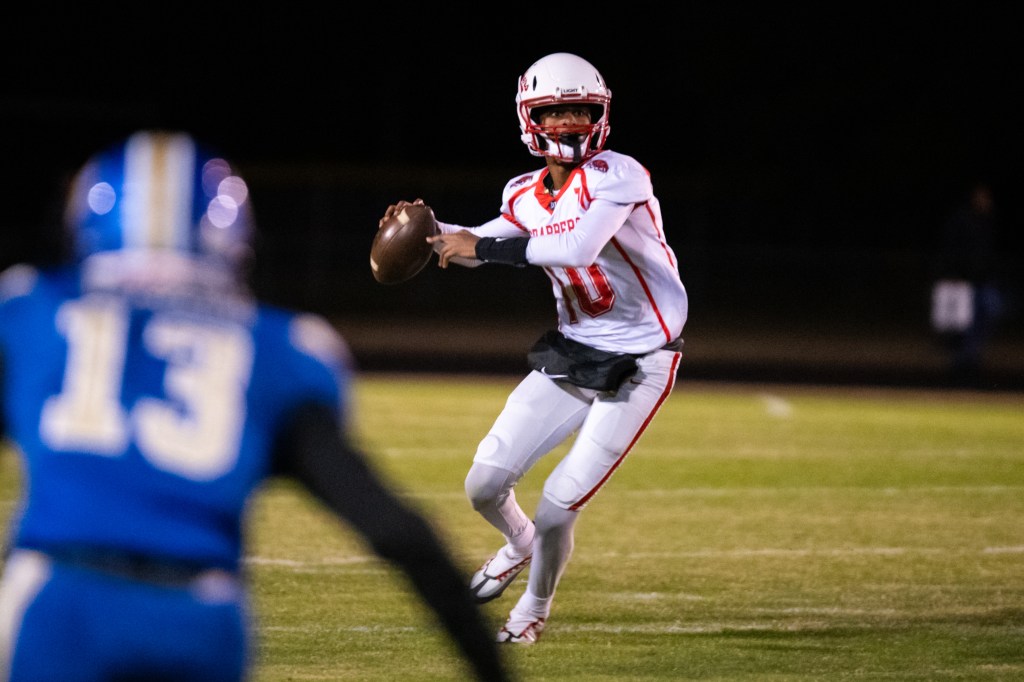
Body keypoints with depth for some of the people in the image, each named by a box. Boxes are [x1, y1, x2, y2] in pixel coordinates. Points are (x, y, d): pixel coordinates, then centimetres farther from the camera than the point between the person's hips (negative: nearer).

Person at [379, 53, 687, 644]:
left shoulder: (618, 177, -21)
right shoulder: (528, 196, 1)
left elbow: (577, 248, -37)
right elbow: (479, 245, 18)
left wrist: (480, 246, -31)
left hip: (638, 367, -6)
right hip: (573, 353, 6)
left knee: (557, 508, -7)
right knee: (485, 485, 5)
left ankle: (536, 608, 23)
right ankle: (519, 544, 40)